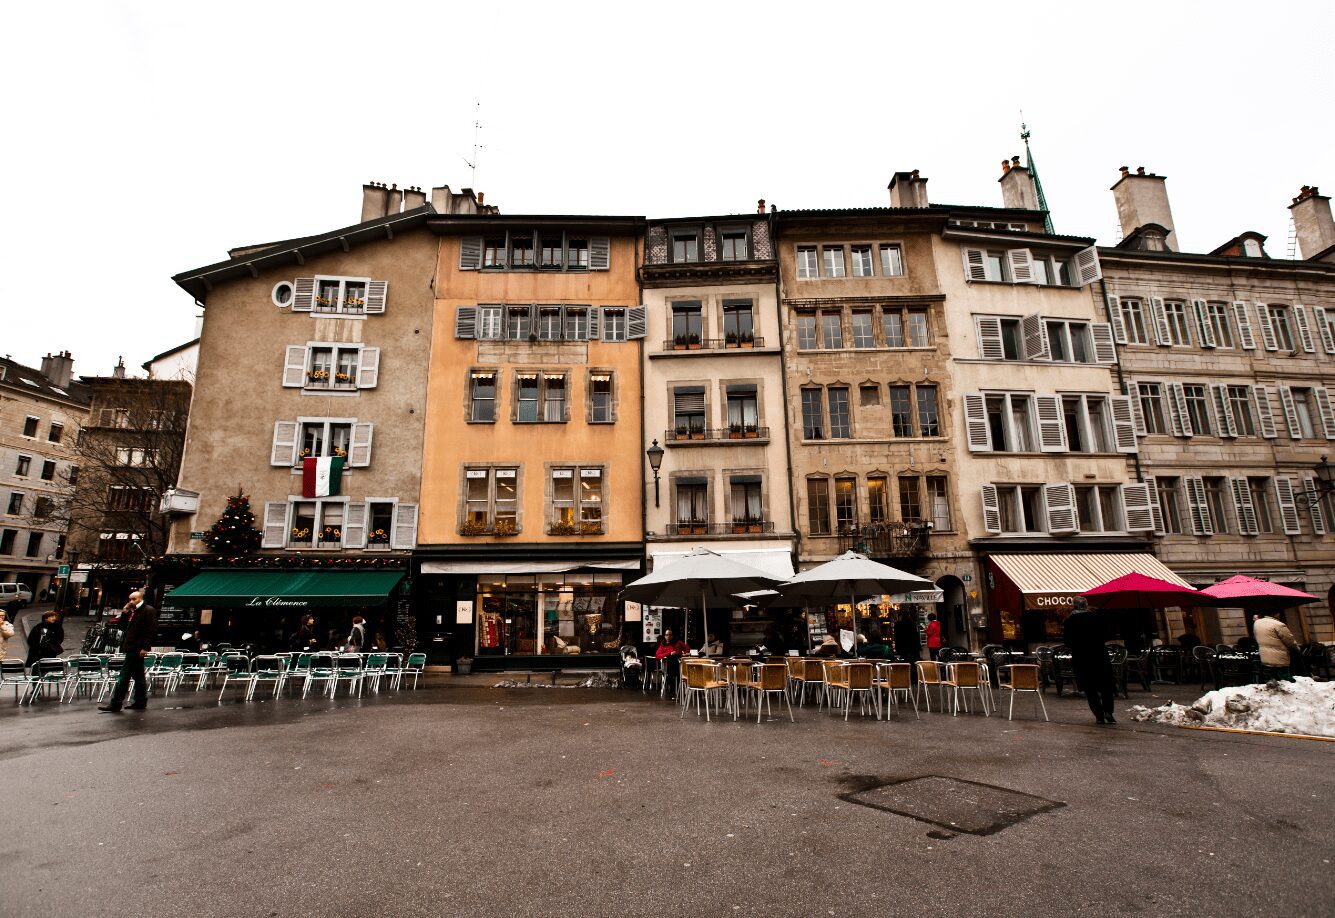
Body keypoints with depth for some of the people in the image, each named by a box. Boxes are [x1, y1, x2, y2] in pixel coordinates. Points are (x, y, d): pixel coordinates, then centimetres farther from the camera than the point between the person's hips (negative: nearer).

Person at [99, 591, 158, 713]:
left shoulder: (149, 610, -11)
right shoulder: (132, 611, 19)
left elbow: (152, 630, -16)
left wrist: (145, 647, -20)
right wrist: (125, 613, 6)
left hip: (136, 649, -9)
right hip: (132, 648, 9)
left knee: (124, 676, -7)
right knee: (138, 676, 13)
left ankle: (115, 704, -2)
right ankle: (140, 702, 19)